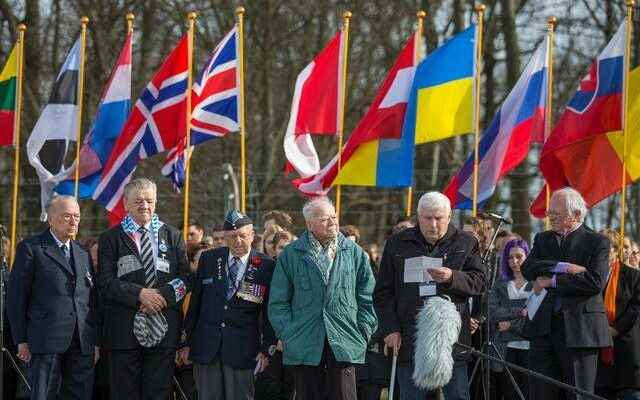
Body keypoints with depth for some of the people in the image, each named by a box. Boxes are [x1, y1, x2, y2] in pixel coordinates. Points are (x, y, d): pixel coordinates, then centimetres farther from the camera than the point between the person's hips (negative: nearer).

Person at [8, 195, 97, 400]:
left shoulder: (83, 254, 20)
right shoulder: (30, 248, 3)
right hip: (46, 342, -5)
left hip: (82, 345, 5)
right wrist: (21, 340, -5)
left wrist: (96, 342, 11)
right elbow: (16, 296, 0)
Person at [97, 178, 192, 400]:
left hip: (163, 329, 2)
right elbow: (106, 282, -5)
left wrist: (163, 295, -12)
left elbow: (185, 278, 6)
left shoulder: (172, 236, 13)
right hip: (124, 329, -2)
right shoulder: (111, 238, 5)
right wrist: (139, 294, -18)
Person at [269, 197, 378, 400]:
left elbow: (367, 299, 12)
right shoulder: (291, 255, 6)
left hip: (343, 345, 0)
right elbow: (278, 302, 7)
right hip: (304, 347, 0)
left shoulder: (354, 253, 9)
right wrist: (288, 334, -2)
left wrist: (363, 333, 3)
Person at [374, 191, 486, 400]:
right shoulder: (397, 244, 10)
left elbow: (480, 282, 2)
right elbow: (383, 293, 11)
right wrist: (390, 329, 1)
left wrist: (452, 278, -17)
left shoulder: (466, 243, 8)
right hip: (410, 340, 1)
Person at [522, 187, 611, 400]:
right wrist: (563, 267, -16)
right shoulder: (542, 239, 15)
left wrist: (551, 281, -11)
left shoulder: (597, 242, 0)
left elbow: (595, 282, -14)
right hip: (543, 328, 4)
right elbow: (527, 268, -3)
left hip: (579, 328, -4)